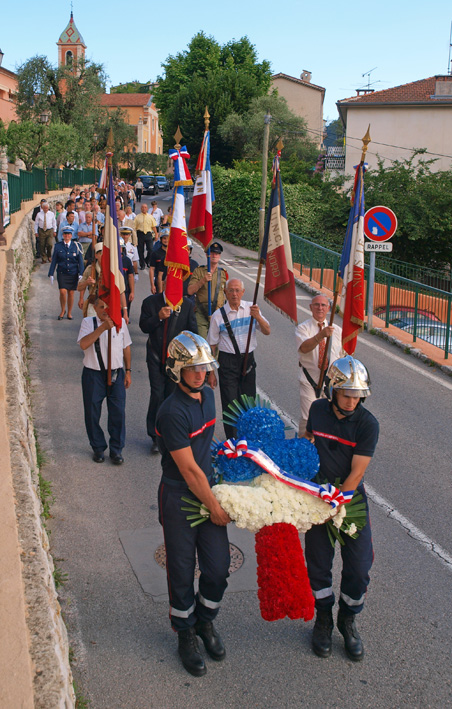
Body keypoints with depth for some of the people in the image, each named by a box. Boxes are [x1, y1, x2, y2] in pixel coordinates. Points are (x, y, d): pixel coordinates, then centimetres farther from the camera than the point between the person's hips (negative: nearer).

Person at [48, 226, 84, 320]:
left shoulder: (76, 246, 1)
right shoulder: (58, 246, 3)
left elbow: (80, 261, 1)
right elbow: (54, 261, 4)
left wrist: (80, 274, -7)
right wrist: (51, 274, 1)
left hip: (73, 274, 0)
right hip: (62, 273, 0)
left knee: (71, 293, 5)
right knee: (63, 292, -13)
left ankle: (69, 313, 20)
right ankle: (62, 310, 10)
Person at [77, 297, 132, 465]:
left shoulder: (120, 322, 4)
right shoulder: (88, 322, -5)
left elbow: (126, 347, 12)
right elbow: (83, 344, -22)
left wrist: (128, 371, 10)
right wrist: (102, 327, -29)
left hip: (116, 373, 1)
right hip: (93, 374, -1)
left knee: (118, 413, 4)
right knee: (92, 413, 10)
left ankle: (116, 450, 21)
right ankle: (98, 448, 30)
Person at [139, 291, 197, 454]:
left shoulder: (187, 305, -2)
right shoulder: (150, 302, -2)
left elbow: (192, 331, 4)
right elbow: (144, 327, -5)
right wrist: (158, 317, -22)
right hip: (156, 358, -1)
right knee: (157, 395, -6)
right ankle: (156, 437, 4)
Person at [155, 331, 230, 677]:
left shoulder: (207, 394, 2)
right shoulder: (172, 412, -24)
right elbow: (189, 470, -20)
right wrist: (216, 508, -12)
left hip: (207, 490, 7)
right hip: (179, 499, -6)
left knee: (218, 568, 10)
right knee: (182, 573, 9)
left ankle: (205, 621, 36)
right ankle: (186, 636, 30)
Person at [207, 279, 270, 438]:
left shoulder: (251, 308, 1)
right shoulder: (218, 315, -6)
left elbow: (267, 332, -2)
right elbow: (212, 346, -1)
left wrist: (257, 317, -21)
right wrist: (211, 372, -1)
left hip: (248, 359, 3)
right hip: (228, 361, -3)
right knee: (230, 402, -1)